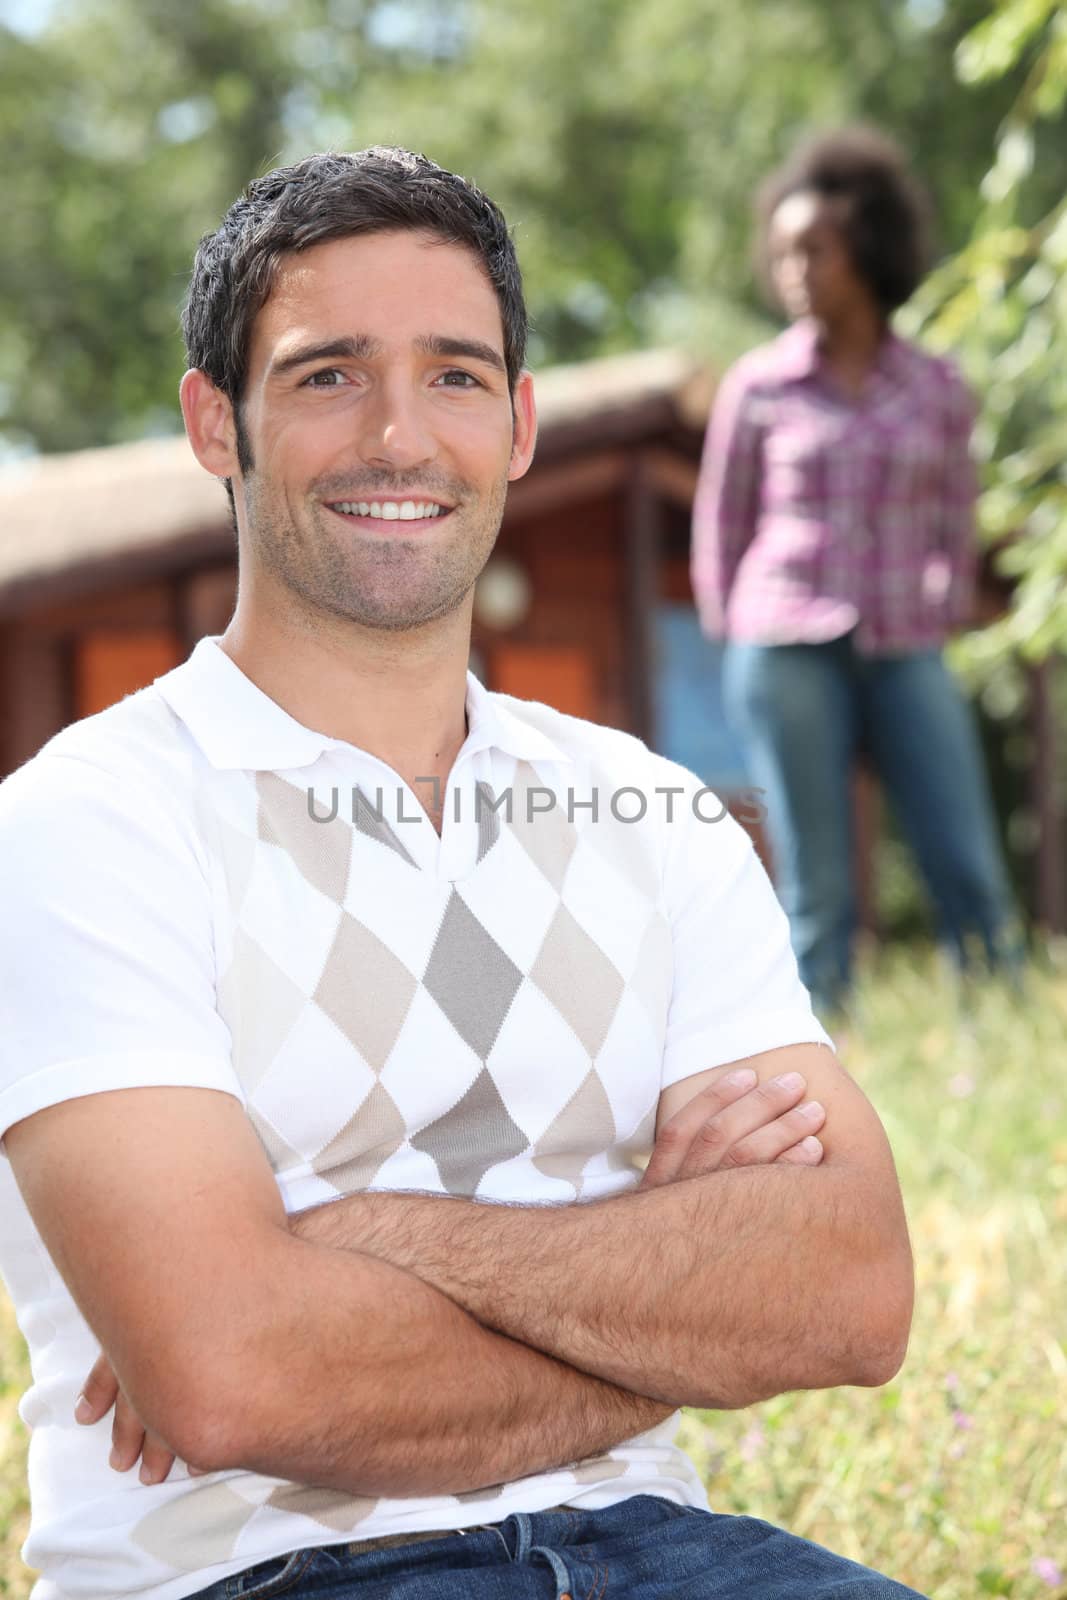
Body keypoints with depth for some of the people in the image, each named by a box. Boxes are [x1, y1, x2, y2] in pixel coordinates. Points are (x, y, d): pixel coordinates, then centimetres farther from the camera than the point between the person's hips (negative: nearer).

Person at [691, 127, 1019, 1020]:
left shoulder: (937, 389, 6)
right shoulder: (757, 388, 2)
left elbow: (954, 532, 16)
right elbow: (720, 530, 9)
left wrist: (938, 631, 9)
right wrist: (740, 651, 7)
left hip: (905, 664, 2)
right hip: (787, 656, -2)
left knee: (973, 883, -6)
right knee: (818, 896, -3)